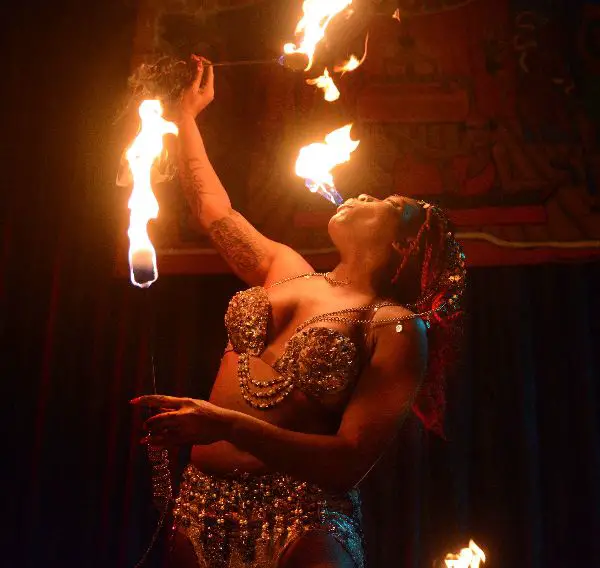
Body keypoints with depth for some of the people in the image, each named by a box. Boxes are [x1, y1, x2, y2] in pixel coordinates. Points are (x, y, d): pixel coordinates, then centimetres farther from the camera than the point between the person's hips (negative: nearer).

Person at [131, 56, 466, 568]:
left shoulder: (398, 328, -7)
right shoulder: (284, 269, 12)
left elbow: (350, 461, -15)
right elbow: (212, 206, 23)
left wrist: (227, 425, -24)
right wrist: (188, 111, 33)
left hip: (302, 524, -5)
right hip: (203, 502, 5)